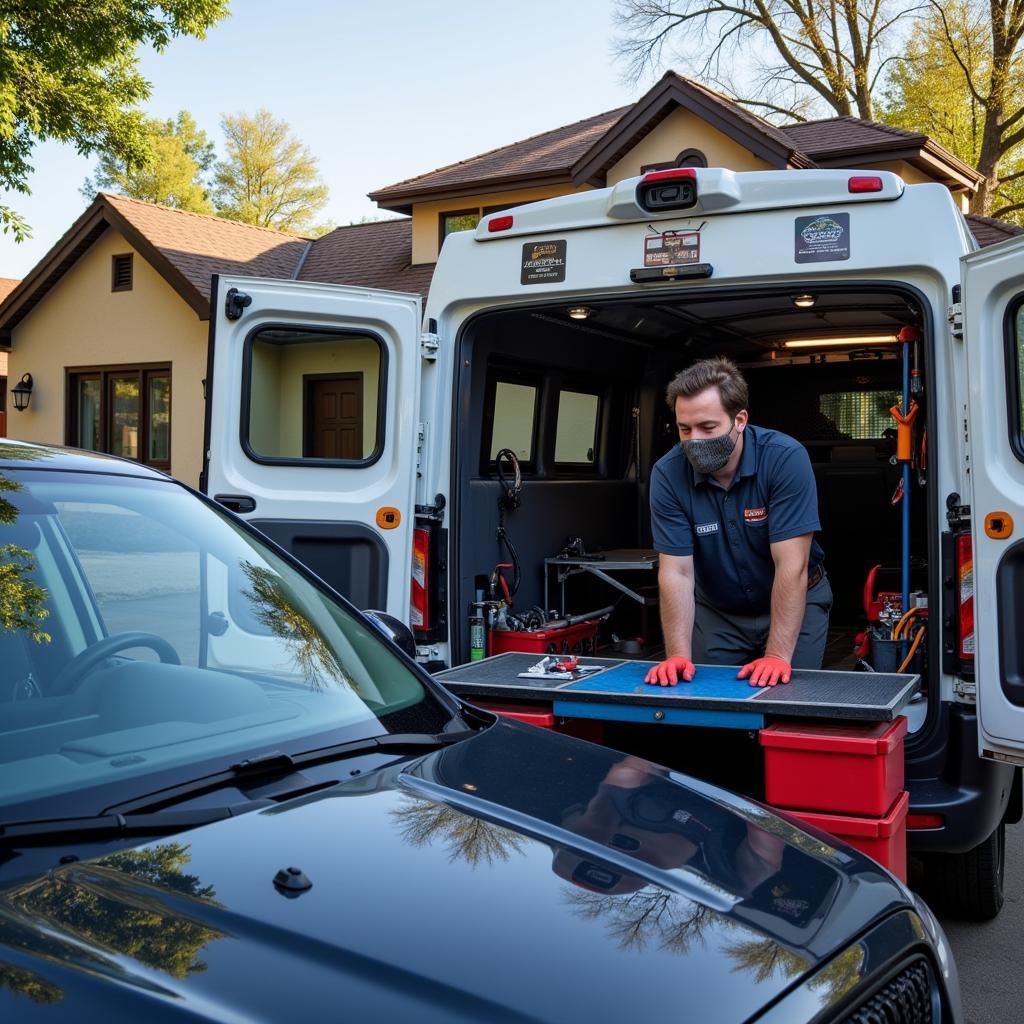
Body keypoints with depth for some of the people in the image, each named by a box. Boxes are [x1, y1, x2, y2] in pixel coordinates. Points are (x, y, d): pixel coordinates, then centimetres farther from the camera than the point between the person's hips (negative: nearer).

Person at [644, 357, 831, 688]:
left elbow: (791, 565, -29)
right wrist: (678, 657, -31)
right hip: (717, 611, 2)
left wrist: (777, 655, -34)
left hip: (795, 604, -2)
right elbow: (677, 572, -20)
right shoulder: (667, 474, -19)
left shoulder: (786, 458, -26)